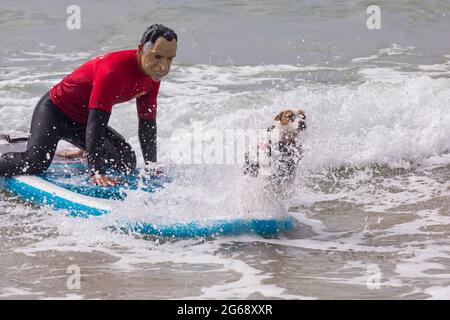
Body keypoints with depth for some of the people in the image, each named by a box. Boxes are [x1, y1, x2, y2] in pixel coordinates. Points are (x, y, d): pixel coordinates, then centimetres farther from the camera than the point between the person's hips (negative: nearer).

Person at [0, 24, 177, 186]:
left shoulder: (153, 73, -10)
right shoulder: (114, 70, -36)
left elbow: (147, 122, 3)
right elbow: (96, 123, -38)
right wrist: (97, 173, -42)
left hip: (82, 122, 8)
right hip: (54, 111, -8)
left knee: (127, 162, 3)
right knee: (35, 164, -29)